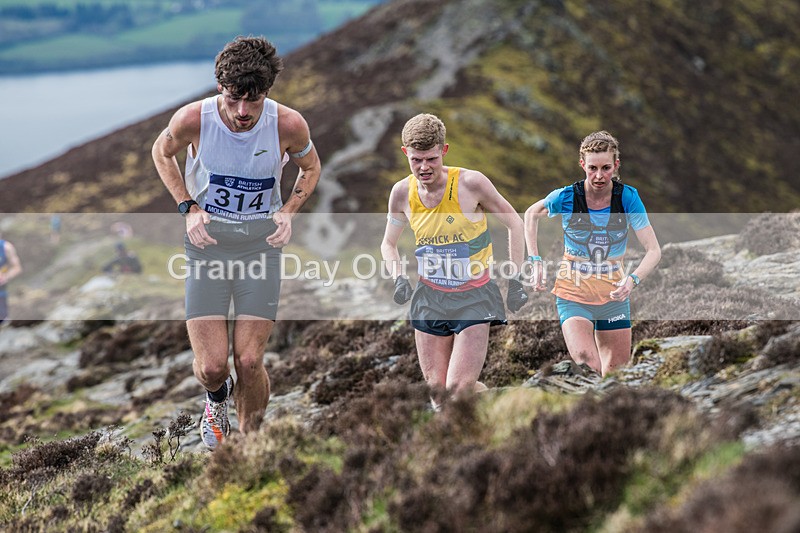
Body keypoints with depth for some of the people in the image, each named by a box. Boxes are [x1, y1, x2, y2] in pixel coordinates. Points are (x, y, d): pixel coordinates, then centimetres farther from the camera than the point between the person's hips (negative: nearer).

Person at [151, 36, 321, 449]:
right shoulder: (193, 119, -17)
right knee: (211, 366, -7)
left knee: (249, 361, -7)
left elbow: (310, 167, 10)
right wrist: (188, 207, -3)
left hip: (261, 242, 0)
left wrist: (288, 211, -4)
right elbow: (162, 153, 7)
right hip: (207, 241, 0)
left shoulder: (289, 125, -15)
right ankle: (217, 400, 32)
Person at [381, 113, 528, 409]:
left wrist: (516, 281, -3)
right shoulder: (402, 192, -5)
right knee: (436, 389, 5)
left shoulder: (471, 183, -17)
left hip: (474, 296, -4)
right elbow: (388, 243, 13)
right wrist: (399, 278, -5)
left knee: (459, 388, -14)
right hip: (429, 297, 4)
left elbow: (514, 223, -2)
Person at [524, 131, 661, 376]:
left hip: (613, 295, 2)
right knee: (588, 367, -25)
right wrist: (535, 261, 1)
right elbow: (532, 214, 10)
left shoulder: (628, 198, -10)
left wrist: (633, 280, -30)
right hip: (573, 296, -2)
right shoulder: (566, 197, -12)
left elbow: (653, 250, -12)